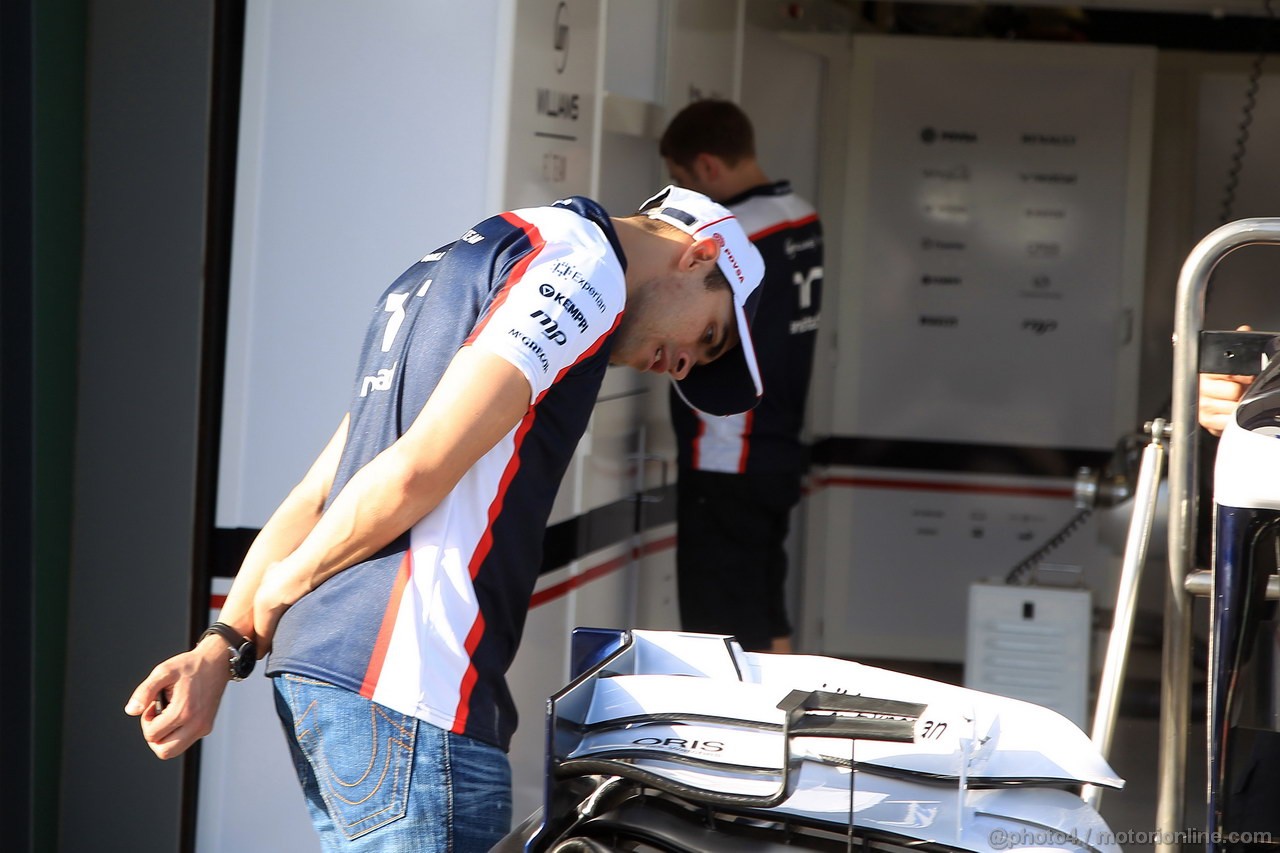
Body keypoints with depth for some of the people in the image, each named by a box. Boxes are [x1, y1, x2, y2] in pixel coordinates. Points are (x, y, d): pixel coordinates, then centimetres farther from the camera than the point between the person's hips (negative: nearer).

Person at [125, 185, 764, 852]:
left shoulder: (462, 262, 25)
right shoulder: (584, 263, -6)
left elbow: (316, 494, 18)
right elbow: (415, 469, -15)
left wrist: (223, 646, 11)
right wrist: (290, 584, 0)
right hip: (404, 695, -9)